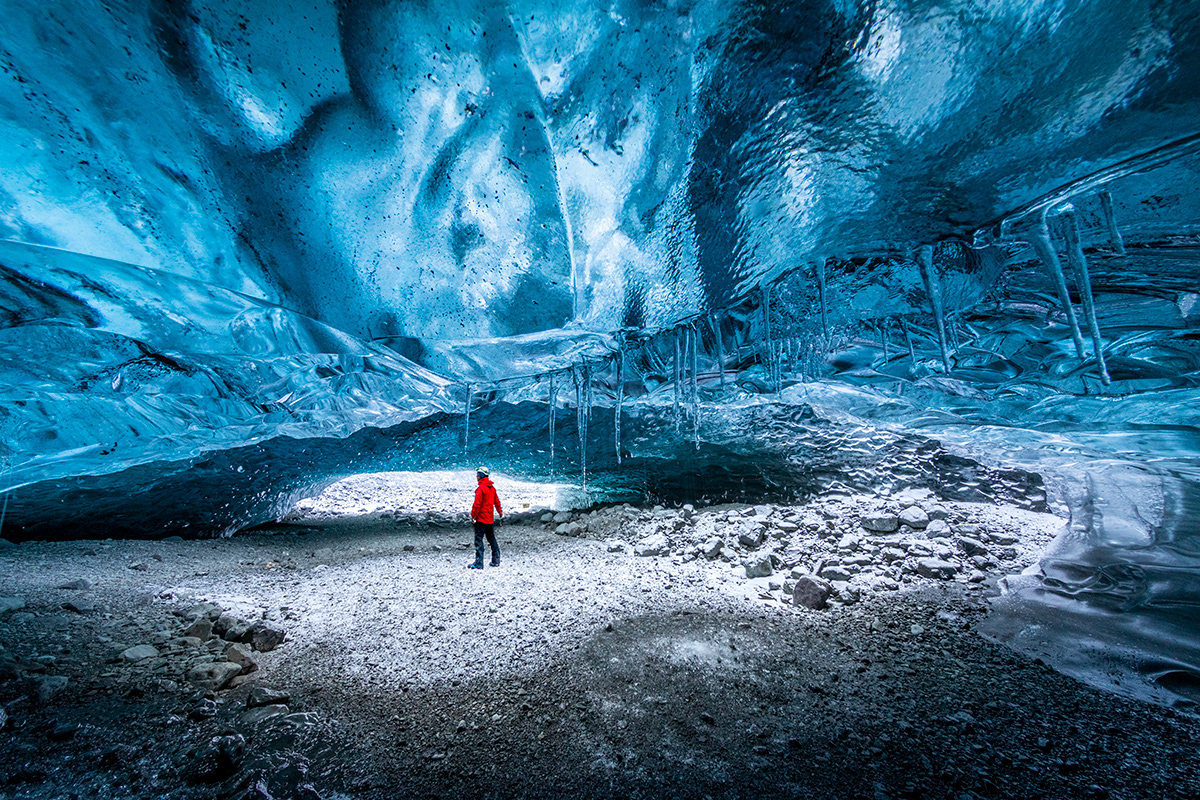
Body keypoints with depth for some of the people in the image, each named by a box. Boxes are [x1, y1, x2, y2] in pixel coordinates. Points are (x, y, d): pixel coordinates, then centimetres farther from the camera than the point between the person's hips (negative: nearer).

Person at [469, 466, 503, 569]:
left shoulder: (481, 488, -16)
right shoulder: (492, 487, 9)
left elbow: (477, 504, -19)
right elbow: (496, 501, 20)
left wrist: (473, 515, -9)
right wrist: (500, 512, 34)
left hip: (481, 519, -8)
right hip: (490, 519, 8)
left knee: (478, 540, -3)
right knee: (492, 539, 16)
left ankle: (479, 563, -4)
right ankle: (496, 561, 22)